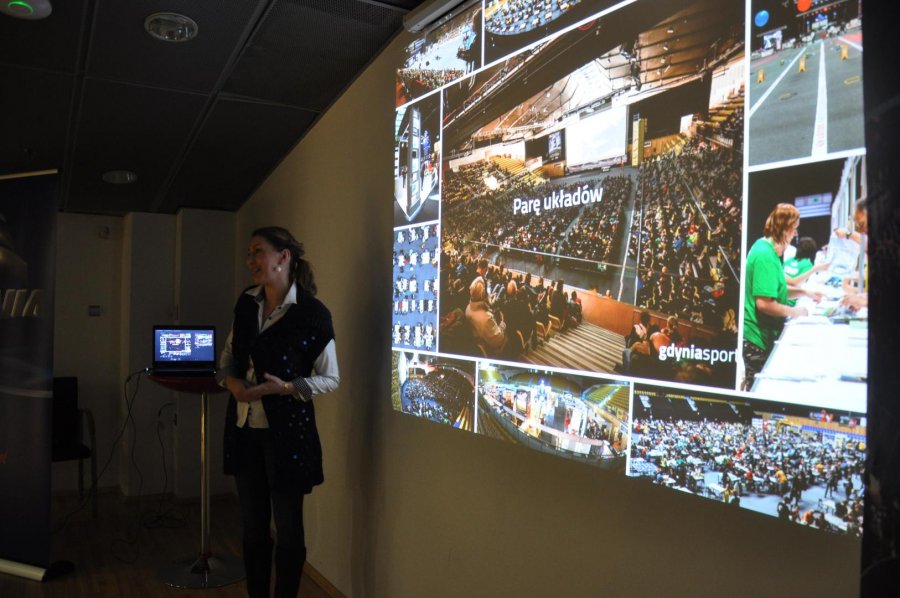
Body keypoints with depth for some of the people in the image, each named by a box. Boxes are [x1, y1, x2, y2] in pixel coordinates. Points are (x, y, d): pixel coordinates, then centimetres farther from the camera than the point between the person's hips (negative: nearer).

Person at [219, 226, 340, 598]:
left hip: (286, 430, -5)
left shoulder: (313, 313, -14)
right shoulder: (246, 303, 5)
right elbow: (229, 354, 16)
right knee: (253, 524, 18)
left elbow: (331, 379, -8)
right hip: (244, 428, 6)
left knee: (288, 528, 9)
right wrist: (229, 379, -5)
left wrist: (285, 387, -22)